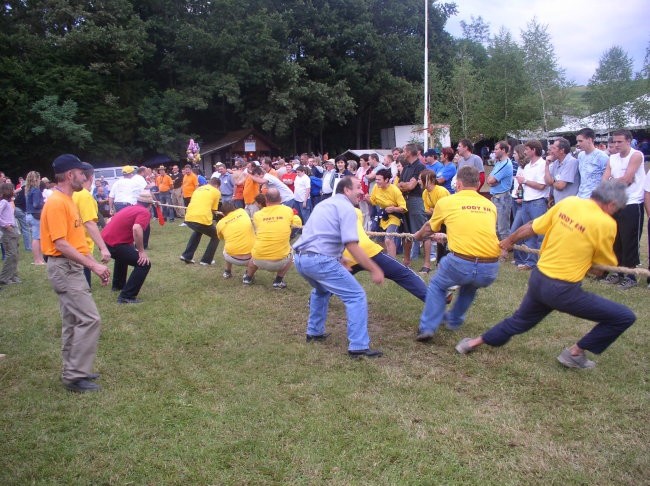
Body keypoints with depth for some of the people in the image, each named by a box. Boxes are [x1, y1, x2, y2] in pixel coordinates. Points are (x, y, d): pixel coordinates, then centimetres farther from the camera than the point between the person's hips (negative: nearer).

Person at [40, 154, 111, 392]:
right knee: (90, 319, -11)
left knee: (73, 321, 14)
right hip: (65, 268, -10)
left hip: (71, 267, 10)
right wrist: (93, 265, -22)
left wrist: (94, 263, 13)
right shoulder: (56, 203, -18)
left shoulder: (67, 200, 14)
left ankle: (73, 372, 23)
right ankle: (75, 376, -2)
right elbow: (61, 244, -23)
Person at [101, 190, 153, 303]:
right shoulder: (145, 213, -5)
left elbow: (111, 220, 34)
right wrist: (142, 251, -18)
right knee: (144, 264, -7)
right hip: (115, 244, -9)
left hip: (104, 240, 9)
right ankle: (126, 296, -12)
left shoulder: (130, 208, 21)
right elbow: (136, 229, -25)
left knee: (123, 255, 38)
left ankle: (118, 285, 50)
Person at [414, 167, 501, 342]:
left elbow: (429, 229, 26)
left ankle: (427, 327, 18)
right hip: (490, 271, 4)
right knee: (470, 285, 37)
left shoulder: (446, 202, 8)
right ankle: (454, 320, 47)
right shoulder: (490, 205, 17)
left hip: (460, 263, -3)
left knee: (437, 285, 27)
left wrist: (418, 236, 50)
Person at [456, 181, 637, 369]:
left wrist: (509, 240, 28)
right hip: (563, 291, -7)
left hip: (538, 278, 7)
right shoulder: (606, 224, -15)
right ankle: (575, 353, 16)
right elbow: (603, 266, -1)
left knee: (519, 321, 31)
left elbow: (530, 228, 10)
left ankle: (474, 343, 38)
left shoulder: (568, 202, 0)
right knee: (625, 317, 6)